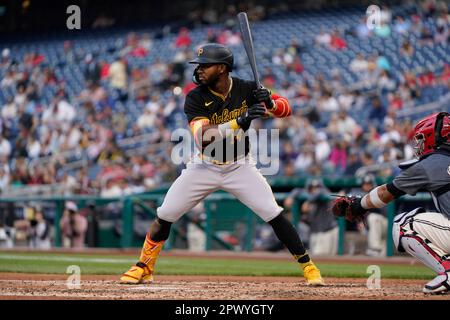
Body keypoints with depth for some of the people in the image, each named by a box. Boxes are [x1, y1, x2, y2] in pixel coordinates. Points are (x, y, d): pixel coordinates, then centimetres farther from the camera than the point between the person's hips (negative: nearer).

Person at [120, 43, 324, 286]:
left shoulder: (247, 90, -13)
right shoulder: (195, 98, -17)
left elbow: (286, 109, -8)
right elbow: (201, 136, -31)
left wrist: (270, 104, -32)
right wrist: (240, 121, -40)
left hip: (240, 167, 0)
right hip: (205, 166, 0)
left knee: (274, 214, -12)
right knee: (165, 215, -3)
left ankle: (307, 266, 1)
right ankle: (144, 268, 15)